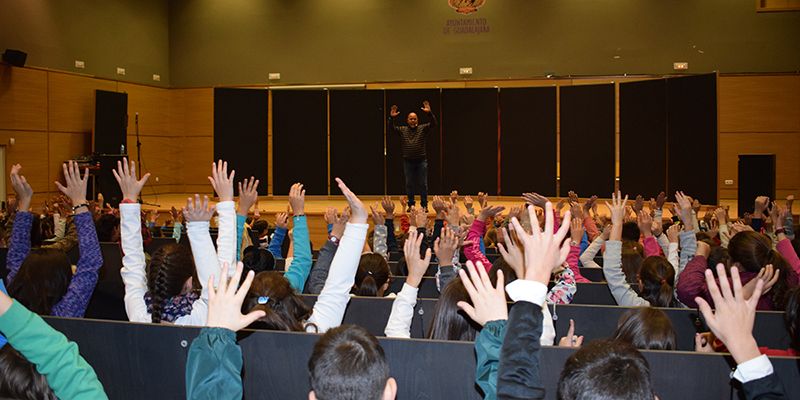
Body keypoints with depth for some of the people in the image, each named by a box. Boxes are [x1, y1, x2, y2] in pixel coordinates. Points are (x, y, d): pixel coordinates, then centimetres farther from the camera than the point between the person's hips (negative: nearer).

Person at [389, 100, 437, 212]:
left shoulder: (423, 129, 1)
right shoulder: (403, 130, 6)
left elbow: (433, 124, -12)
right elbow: (393, 128, -1)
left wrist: (429, 113, -28)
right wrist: (392, 118, -18)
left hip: (421, 161, -2)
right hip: (408, 161, 2)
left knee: (423, 184, 3)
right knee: (409, 184, 8)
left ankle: (424, 205, 10)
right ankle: (411, 204, 17)